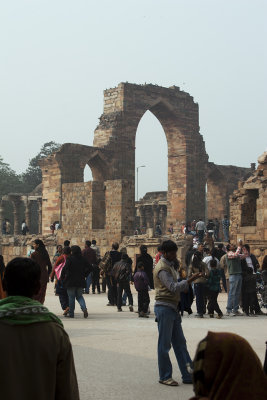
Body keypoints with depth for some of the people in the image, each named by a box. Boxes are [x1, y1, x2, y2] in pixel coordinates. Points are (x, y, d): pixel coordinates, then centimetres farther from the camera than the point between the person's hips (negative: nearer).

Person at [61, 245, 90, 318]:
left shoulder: (70, 259, -12)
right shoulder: (82, 259, 3)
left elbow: (65, 269, -17)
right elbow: (89, 267, 6)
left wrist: (62, 277, -4)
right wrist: (84, 275, 13)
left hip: (71, 281, -4)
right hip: (80, 281, 4)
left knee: (71, 297, 6)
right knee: (79, 296, 16)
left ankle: (71, 313, 11)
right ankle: (84, 308, -9)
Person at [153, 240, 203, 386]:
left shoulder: (169, 265, 17)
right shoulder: (162, 268, -14)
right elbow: (174, 287, -23)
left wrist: (185, 286, 10)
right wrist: (191, 280, -29)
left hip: (172, 308, 10)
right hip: (164, 308, -10)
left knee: (180, 342, 11)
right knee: (164, 344, -1)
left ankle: (188, 375, 15)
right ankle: (165, 377, 7)